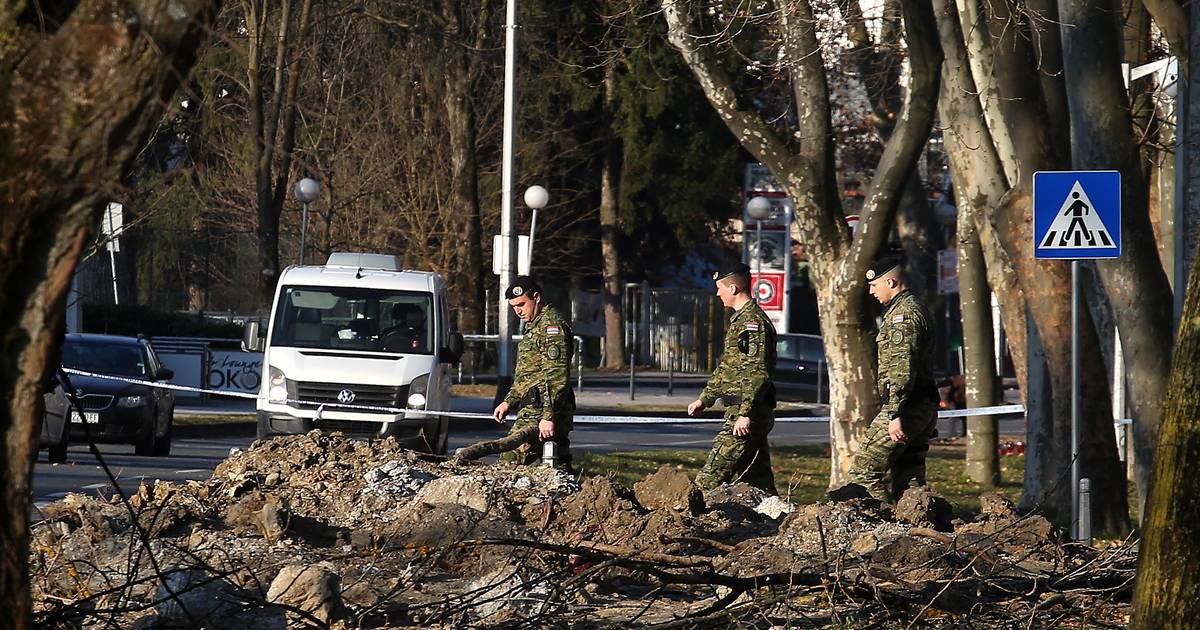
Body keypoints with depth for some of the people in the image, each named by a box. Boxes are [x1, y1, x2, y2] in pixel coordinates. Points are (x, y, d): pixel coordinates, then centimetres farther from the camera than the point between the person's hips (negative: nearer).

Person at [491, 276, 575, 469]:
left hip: (540, 411, -11)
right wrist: (509, 401, 23)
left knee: (510, 462, -18)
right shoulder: (534, 326, 23)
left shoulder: (551, 325, -10)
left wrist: (548, 416, -24)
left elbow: (557, 376, -19)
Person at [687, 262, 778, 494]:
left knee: (713, 475, -12)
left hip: (746, 415, -10)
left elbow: (758, 373, -22)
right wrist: (704, 399, 30)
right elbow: (726, 368, 29)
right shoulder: (740, 320, 19)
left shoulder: (752, 322, -14)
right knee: (757, 476, 10)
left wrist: (745, 414, -26)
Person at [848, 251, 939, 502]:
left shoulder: (903, 314, -13)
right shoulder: (917, 309, 21)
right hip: (925, 406, 10)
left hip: (904, 406, -10)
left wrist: (895, 415, -26)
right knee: (909, 483, 9)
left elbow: (902, 369, -22)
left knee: (863, 472, -10)